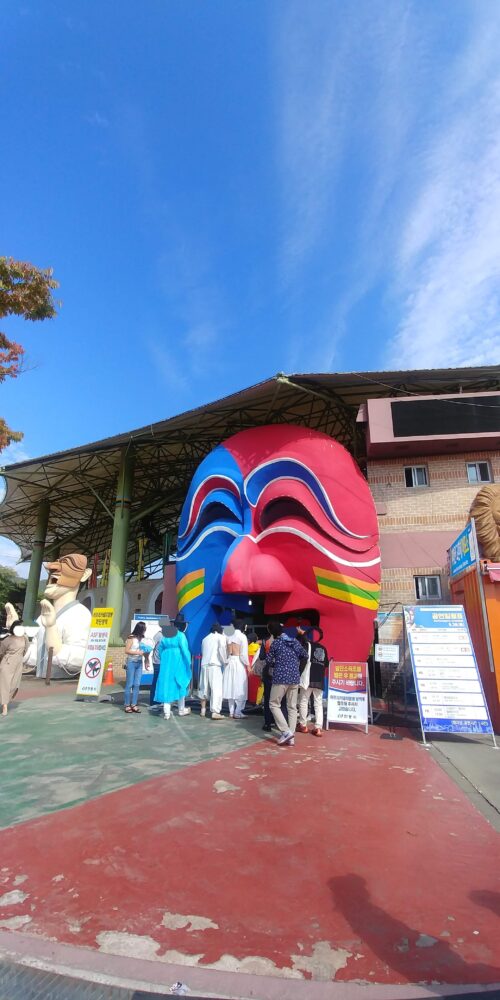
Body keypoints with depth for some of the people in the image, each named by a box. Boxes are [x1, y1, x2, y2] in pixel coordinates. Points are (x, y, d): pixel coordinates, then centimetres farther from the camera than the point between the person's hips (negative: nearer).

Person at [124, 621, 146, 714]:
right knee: (129, 684, 0)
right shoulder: (131, 638, -10)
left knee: (137, 685, 5)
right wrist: (138, 652, -18)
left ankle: (134, 704, 11)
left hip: (139, 663, 5)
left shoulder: (142, 638, 7)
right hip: (131, 662, -5)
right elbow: (126, 650, -11)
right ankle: (127, 705, 9)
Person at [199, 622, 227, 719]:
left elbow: (203, 652, 15)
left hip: (204, 665, 6)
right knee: (216, 688, -6)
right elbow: (222, 650, -8)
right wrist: (225, 662, 2)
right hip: (214, 665, -6)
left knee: (204, 688, 16)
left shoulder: (205, 638, 22)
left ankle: (203, 710, 24)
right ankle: (215, 712, -12)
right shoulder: (221, 637, 6)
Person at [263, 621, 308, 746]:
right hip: (295, 678, 5)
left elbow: (268, 661, 0)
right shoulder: (295, 640, 7)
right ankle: (291, 737, 8)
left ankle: (286, 732, -4)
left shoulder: (275, 642, -5)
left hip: (280, 677, -5)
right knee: (292, 707, 11)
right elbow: (304, 656, 9)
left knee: (274, 704, 7)